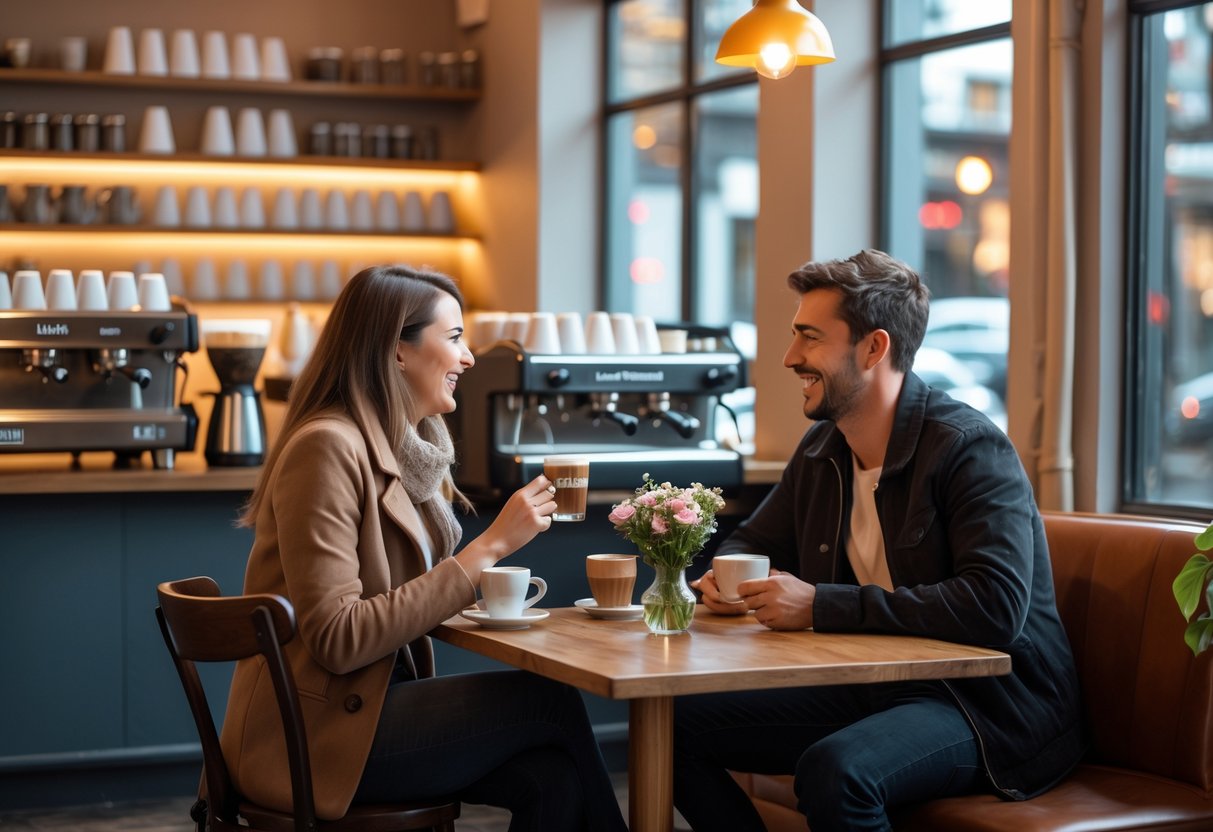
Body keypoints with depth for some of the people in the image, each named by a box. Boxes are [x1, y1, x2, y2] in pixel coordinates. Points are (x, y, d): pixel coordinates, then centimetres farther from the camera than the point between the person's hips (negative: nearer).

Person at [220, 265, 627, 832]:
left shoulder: (412, 448, 10)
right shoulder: (328, 447, -16)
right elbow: (338, 640, -22)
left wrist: (485, 590, -5)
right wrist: (489, 547, -21)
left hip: (373, 703, 7)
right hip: (316, 734, -7)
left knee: (550, 775, -14)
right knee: (551, 701, -10)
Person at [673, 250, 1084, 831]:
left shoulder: (969, 449, -16)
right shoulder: (821, 450, 8)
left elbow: (997, 609, -29)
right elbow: (752, 541, 25)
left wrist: (822, 605, -28)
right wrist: (725, 580, -2)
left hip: (984, 702, -8)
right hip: (868, 689, 8)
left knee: (833, 771, -36)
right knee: (675, 724, -3)